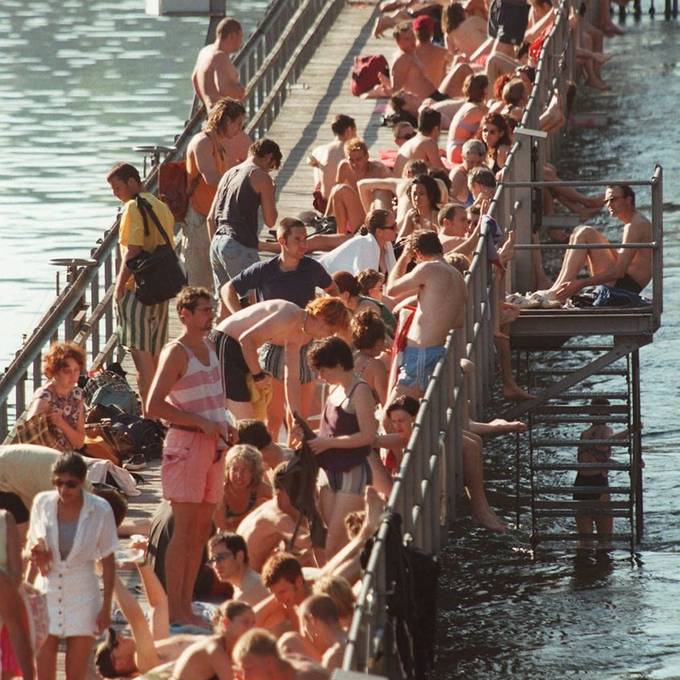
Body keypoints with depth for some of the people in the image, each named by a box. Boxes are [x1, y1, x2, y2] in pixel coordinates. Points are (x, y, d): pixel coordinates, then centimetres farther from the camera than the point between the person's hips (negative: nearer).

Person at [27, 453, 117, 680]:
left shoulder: (100, 510, -9)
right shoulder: (42, 503, -3)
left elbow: (108, 561, -1)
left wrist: (106, 607, -2)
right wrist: (35, 553, -14)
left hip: (82, 594, -2)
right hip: (47, 591, 2)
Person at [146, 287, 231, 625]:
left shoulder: (208, 349, 16)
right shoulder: (176, 353, -10)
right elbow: (154, 406, -18)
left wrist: (222, 426, 11)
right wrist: (201, 423, -19)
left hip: (212, 444, 8)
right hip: (186, 444, -8)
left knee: (202, 530, 8)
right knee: (185, 530, -9)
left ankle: (186, 607, 12)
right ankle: (174, 611, -8)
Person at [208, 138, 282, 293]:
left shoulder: (228, 174, 21)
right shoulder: (261, 177, -2)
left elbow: (211, 218, 22)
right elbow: (270, 221, -2)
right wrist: (270, 195, 14)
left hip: (217, 241, 8)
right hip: (240, 245, -8)